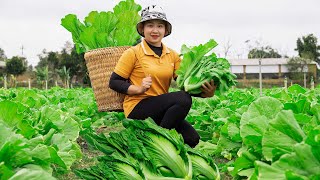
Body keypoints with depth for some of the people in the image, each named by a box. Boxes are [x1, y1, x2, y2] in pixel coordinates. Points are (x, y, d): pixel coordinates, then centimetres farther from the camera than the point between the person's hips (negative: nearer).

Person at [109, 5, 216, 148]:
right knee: (183, 99, -28)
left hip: (162, 107, 5)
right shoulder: (133, 53, -3)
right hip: (137, 109, -5)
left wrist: (205, 93, -17)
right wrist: (139, 89, -19)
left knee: (192, 139, -18)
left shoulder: (172, 55, 12)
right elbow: (114, 82, -3)